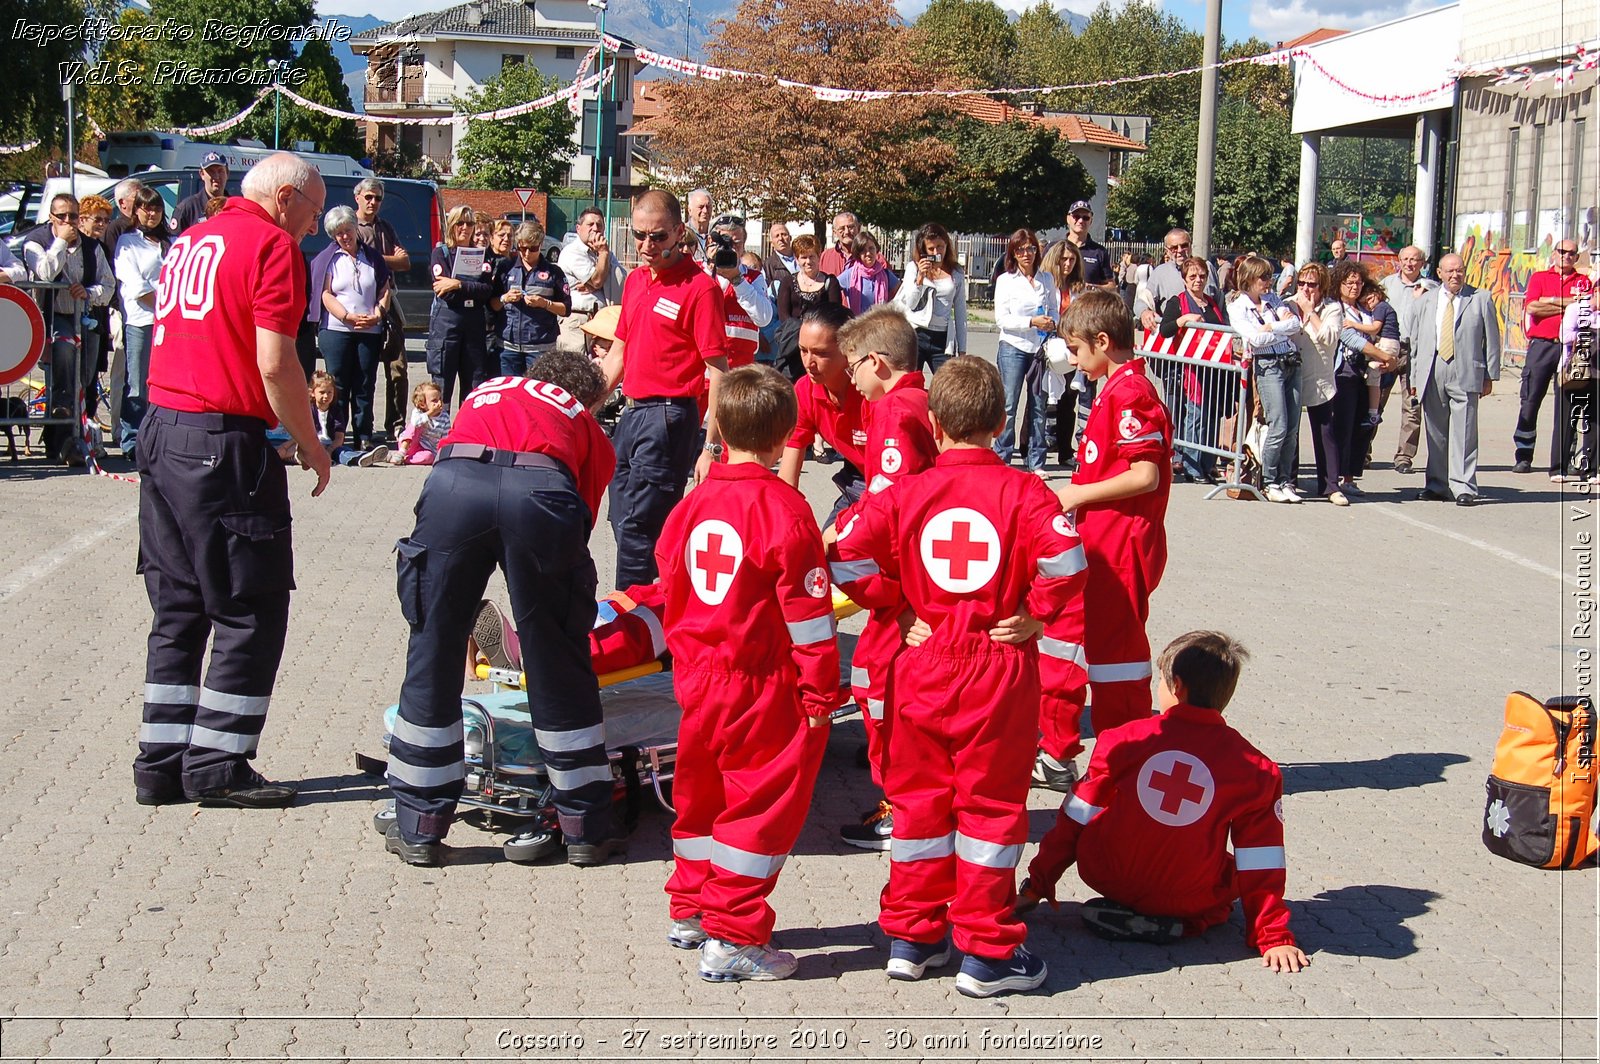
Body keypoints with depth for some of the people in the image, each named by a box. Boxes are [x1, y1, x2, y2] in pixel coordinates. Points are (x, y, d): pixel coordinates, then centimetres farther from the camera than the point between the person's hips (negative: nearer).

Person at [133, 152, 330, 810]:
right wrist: (311, 445, -5)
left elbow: (172, 337, 18)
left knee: (178, 610, 13)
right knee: (252, 613, 0)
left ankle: (161, 763, 15)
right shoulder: (272, 245, -7)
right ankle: (217, 767, 2)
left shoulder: (188, 241, 19)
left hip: (160, 433, 9)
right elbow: (274, 364, -15)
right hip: (224, 442, -9)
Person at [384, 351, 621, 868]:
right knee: (559, 666, 12)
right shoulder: (588, 429, 33)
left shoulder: (486, 392, 42)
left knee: (433, 655, 14)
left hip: (453, 481, 1)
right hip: (543, 490, -1)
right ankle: (586, 829, 23)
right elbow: (578, 527, 28)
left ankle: (418, 827, 21)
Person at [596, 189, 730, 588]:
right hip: (632, 413, 9)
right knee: (622, 521, 13)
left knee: (636, 527, -9)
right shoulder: (635, 279, 13)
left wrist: (711, 447, -18)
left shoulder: (700, 288, -12)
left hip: (669, 417, -9)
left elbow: (717, 371, -14)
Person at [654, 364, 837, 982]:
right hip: (764, 690, -7)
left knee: (702, 798, 21)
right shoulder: (784, 510, -16)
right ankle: (732, 941, 3)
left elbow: (670, 591, 14)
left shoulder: (692, 505, 4)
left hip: (698, 682, 7)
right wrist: (820, 694, -8)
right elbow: (808, 615, -15)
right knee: (760, 808, 1)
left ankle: (690, 912, 34)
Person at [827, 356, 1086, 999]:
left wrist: (899, 602, 6)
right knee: (990, 805, 6)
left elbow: (846, 557, -8)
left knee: (920, 800, 15)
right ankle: (985, 954, 10)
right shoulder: (1024, 492, -8)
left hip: (922, 667, 2)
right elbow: (1063, 558, -23)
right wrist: (1043, 618, -6)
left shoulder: (905, 493, -2)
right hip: (1000, 672, -2)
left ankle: (911, 938, 23)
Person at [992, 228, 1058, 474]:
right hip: (1013, 347, -3)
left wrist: (1052, 323, -6)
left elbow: (1054, 310, 17)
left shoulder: (1047, 279, 11)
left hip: (1040, 348, 3)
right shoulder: (1005, 280, 1)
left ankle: (1035, 461, 10)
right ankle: (1001, 459, 2)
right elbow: (1002, 318, -6)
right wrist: (1032, 322, -17)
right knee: (1008, 405, -4)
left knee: (1038, 405, 4)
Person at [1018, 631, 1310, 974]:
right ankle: (1181, 925, 4)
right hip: (1190, 901, -2)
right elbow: (1261, 863, -3)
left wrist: (1037, 885, 10)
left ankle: (1119, 909, 12)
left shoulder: (1125, 740, -6)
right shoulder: (1255, 769, -7)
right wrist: (1274, 937, 5)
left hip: (1106, 879, 2)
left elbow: (1075, 820, 1)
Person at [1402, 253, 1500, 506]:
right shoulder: (1424, 301, 14)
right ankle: (1437, 484, 16)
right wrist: (1414, 377, 8)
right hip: (1432, 373, 3)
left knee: (1464, 432, -7)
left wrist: (1490, 376, 3)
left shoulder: (1481, 299, 7)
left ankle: (1463, 487, -5)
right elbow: (1414, 340, 13)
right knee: (1435, 432, 7)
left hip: (1465, 373, -3)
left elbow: (1491, 340, 7)